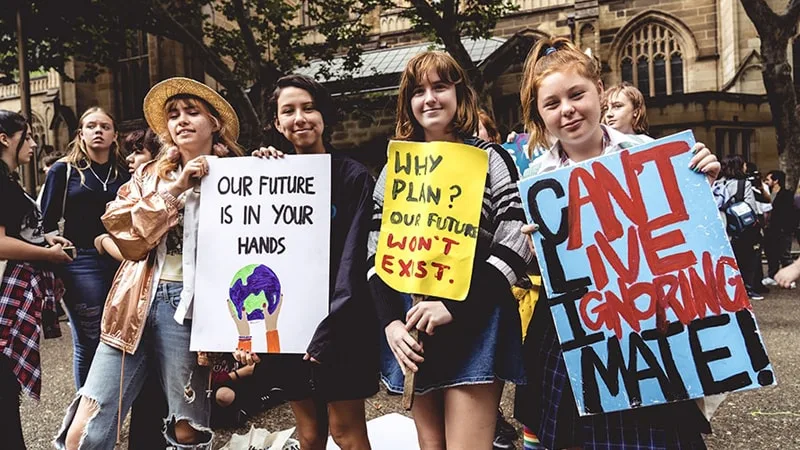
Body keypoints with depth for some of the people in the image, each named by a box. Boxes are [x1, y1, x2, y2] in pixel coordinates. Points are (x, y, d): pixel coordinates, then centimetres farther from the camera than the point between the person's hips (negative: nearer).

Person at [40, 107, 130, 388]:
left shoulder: (125, 174, 13)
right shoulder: (63, 171, 6)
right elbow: (48, 223, 3)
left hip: (122, 262, 3)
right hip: (82, 262, -3)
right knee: (89, 342, -2)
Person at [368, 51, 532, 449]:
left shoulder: (490, 159, 1)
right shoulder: (395, 169, 12)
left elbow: (516, 245, -8)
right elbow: (376, 253, 9)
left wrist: (454, 307, -16)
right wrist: (391, 322, -6)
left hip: (474, 322, -4)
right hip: (413, 326, 4)